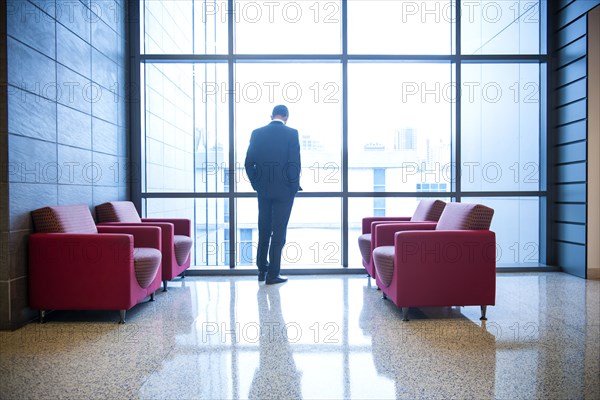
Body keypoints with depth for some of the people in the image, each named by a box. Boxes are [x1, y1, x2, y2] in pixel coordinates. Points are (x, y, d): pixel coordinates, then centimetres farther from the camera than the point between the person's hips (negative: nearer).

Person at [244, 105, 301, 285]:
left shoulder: (257, 133, 3)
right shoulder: (291, 133, -6)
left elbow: (249, 163, 1)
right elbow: (295, 163, -12)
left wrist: (256, 184, 11)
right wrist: (294, 187, -1)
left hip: (263, 190, 3)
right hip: (284, 191, -3)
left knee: (263, 231, 16)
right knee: (278, 232, 3)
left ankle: (262, 270, 25)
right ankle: (272, 274, 7)